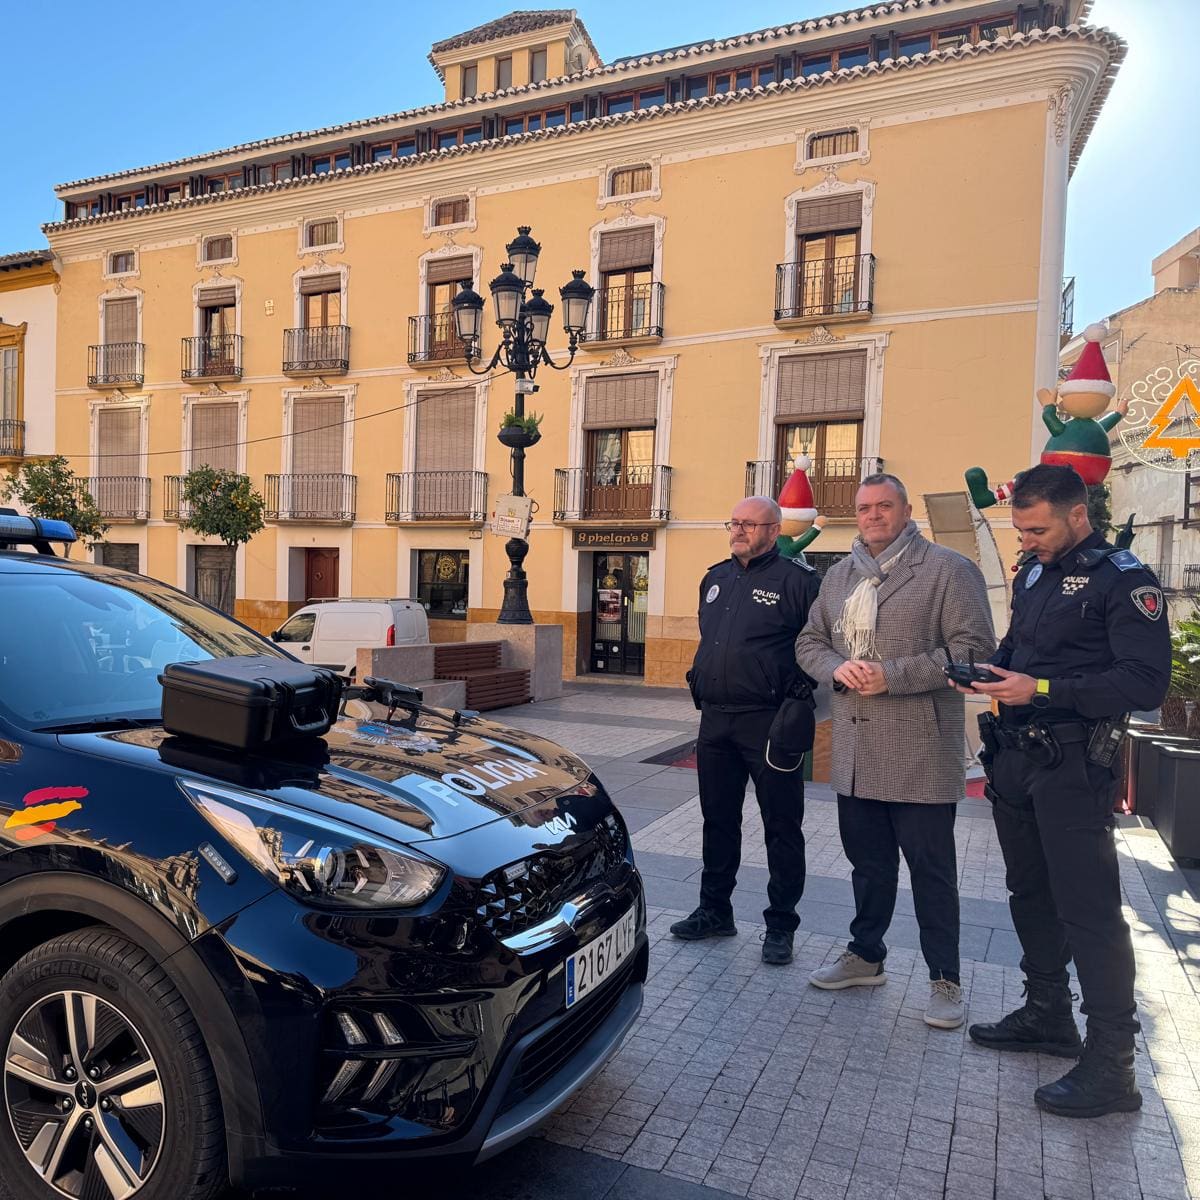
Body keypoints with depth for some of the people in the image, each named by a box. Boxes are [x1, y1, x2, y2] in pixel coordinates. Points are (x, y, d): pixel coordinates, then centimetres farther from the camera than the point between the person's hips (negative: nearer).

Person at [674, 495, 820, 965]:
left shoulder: (797, 581, -7)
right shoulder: (715, 578, 14)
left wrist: (799, 691, -12)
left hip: (769, 723, -6)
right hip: (715, 719, 7)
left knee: (781, 825, 4)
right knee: (718, 819, 16)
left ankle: (781, 925, 18)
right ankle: (715, 910, 30)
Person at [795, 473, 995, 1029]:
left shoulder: (947, 569, -7)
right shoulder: (839, 575, 13)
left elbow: (974, 649, -14)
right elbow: (809, 642, 15)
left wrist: (893, 676, -19)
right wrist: (836, 667, -8)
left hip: (920, 754, -6)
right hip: (855, 751, 6)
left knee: (931, 869, 5)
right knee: (867, 861, 19)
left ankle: (944, 979, 22)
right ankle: (865, 956, 35)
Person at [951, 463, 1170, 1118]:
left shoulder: (1122, 578, -11)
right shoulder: (1032, 574, 13)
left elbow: (1145, 682, -19)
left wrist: (1043, 689, -23)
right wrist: (986, 669, 2)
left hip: (1072, 765, -8)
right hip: (1016, 758, 8)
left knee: (1089, 910, -4)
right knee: (1031, 895, 18)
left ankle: (1111, 1067, 7)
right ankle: (1047, 1015, 35)